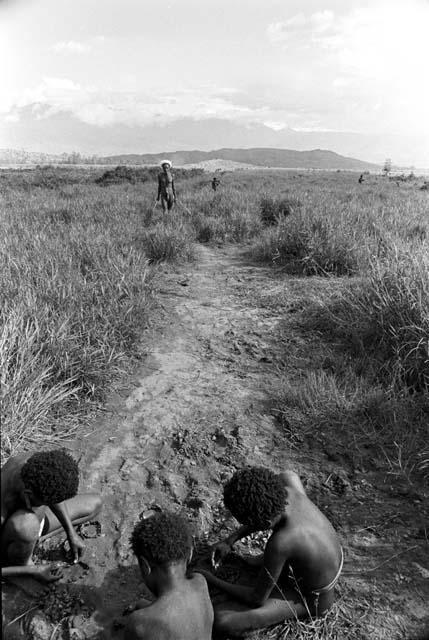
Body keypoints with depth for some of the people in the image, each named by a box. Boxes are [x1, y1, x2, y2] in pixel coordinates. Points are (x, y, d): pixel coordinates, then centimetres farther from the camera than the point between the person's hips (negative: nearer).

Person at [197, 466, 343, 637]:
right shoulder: (292, 486, -28)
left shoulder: (279, 544, -42)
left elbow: (256, 599, -25)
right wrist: (230, 540, -7)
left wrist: (213, 581, -9)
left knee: (219, 619, -19)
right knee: (285, 476, 11)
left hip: (311, 598, -6)